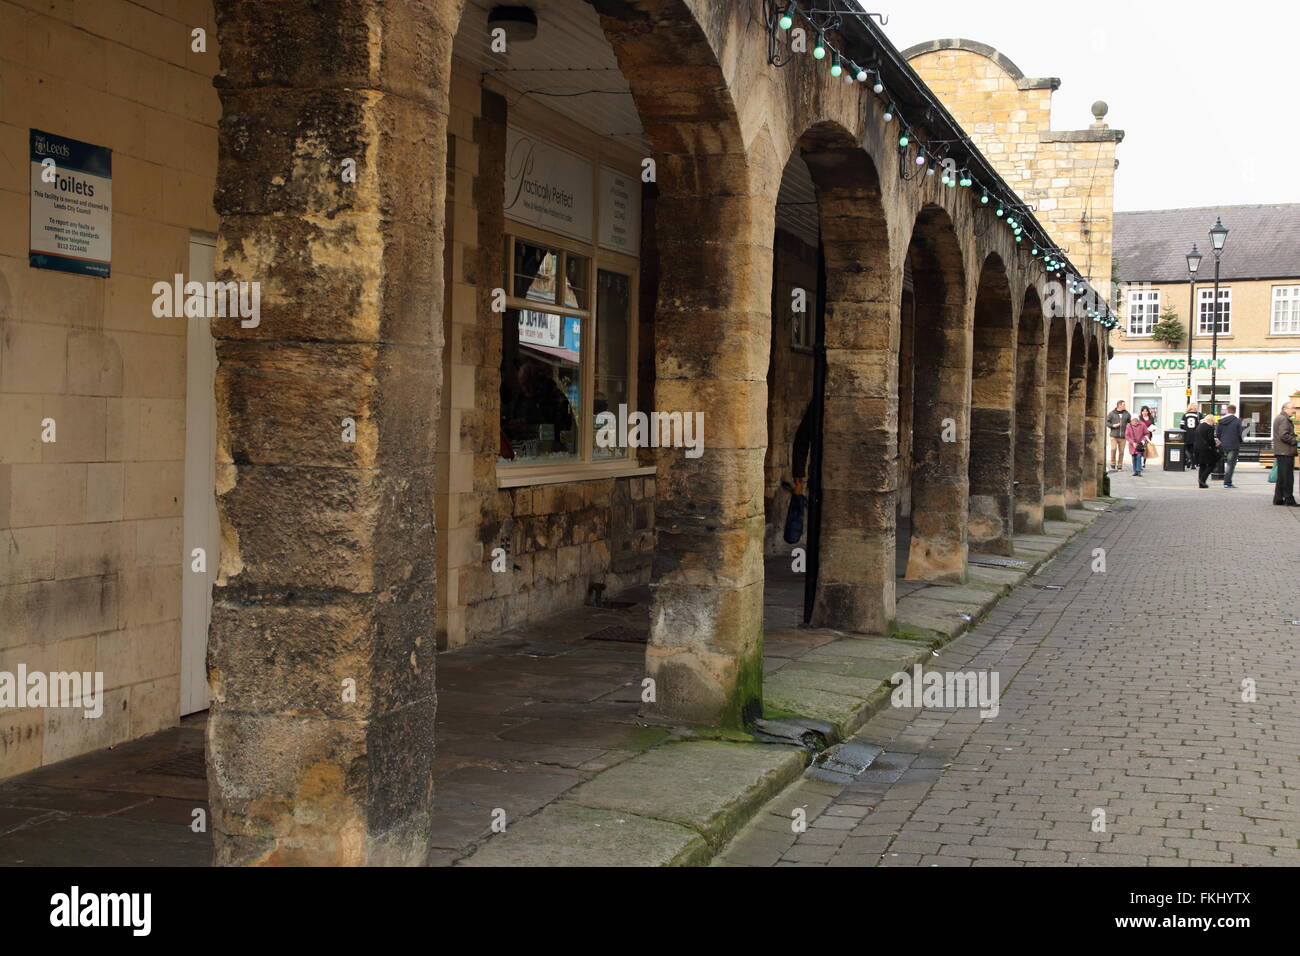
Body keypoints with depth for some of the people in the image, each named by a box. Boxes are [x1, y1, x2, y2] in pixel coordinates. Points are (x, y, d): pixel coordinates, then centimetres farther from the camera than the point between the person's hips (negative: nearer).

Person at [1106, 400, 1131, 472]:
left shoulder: (1127, 414, 11)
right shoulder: (1112, 413, 3)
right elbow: (1106, 422, 4)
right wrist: (1113, 425, -11)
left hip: (1123, 436, 2)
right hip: (1114, 435, -2)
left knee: (1121, 451, 1)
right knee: (1113, 449, -14)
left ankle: (1119, 466, 9)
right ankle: (1113, 465, -1)